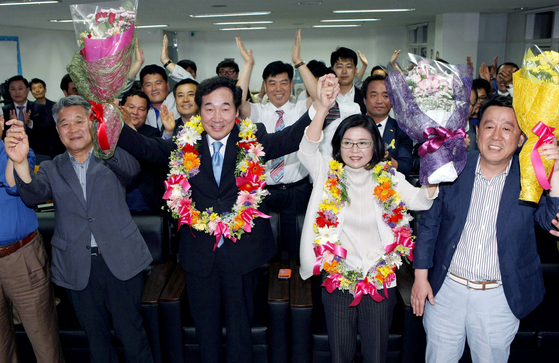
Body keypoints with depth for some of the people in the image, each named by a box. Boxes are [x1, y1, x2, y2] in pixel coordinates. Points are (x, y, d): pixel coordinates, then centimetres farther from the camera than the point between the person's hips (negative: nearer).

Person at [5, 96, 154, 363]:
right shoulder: (52, 170, 9)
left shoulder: (112, 160, 2)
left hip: (120, 261, -2)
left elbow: (131, 169, -21)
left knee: (132, 335, 8)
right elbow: (33, 195, -11)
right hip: (78, 268, 2)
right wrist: (20, 162, -33)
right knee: (96, 338, 16)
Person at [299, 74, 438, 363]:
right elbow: (307, 151, -22)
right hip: (337, 279, 0)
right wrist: (322, 108, -35)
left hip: (380, 281, 0)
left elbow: (420, 200, -17)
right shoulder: (328, 175, -4)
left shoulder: (388, 178, -3)